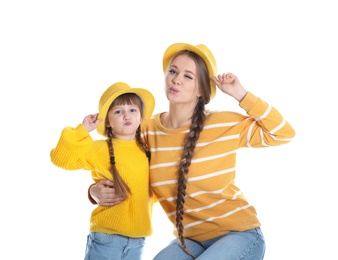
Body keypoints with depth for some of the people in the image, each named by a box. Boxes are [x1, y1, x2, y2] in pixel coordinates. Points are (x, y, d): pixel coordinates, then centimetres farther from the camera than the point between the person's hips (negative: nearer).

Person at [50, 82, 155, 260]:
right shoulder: (100, 150, -7)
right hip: (106, 238, -5)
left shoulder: (147, 152, 8)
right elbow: (61, 157, -17)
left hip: (137, 241, 5)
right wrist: (82, 130, -20)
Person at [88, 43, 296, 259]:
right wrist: (97, 191, -15)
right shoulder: (148, 132, -2)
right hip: (192, 239, 4)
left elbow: (284, 133, -10)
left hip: (239, 234, -3)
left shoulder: (225, 124, -11)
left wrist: (240, 94, -15)